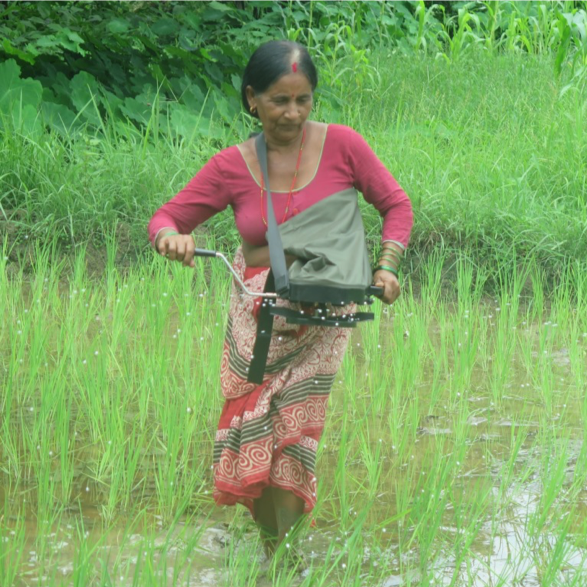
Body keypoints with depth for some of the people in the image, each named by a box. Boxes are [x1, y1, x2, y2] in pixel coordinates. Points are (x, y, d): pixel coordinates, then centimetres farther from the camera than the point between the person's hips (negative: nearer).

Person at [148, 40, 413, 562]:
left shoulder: (341, 146, -5)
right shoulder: (231, 167, -3)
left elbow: (397, 205, 5)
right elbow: (167, 217, 2)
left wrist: (387, 265, -11)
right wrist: (171, 238, -22)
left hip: (321, 321, -2)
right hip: (257, 319, 2)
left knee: (295, 442, -7)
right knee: (251, 444, -1)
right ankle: (271, 540, 22)